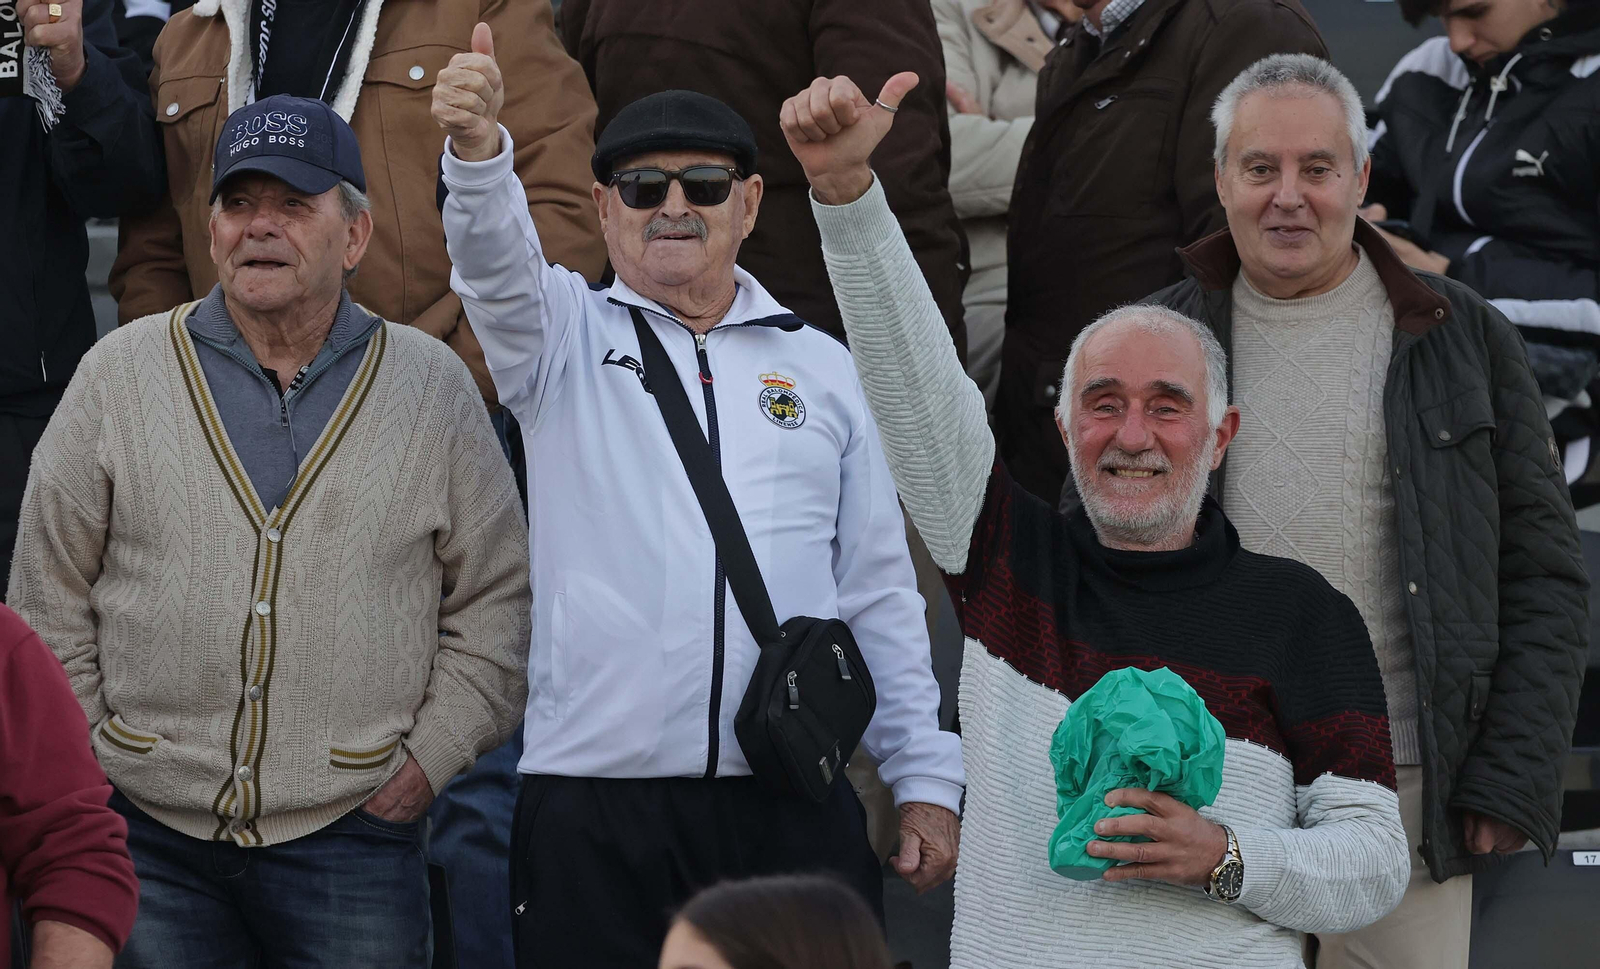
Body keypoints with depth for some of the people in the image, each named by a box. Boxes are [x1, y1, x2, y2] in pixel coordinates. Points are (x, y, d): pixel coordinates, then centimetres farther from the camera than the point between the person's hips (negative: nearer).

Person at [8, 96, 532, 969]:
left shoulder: (434, 388, 5)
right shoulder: (120, 375, 5)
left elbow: (494, 600, 9)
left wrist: (429, 759, 1)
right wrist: (85, 761, 4)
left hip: (353, 835, 0)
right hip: (151, 839, 1)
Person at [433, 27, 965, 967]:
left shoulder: (819, 364, 14)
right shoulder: (569, 335, 10)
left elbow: (880, 590, 15)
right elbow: (496, 264, -13)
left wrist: (926, 780, 10)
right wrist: (479, 149, -34)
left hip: (796, 809, 2)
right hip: (596, 804, -2)